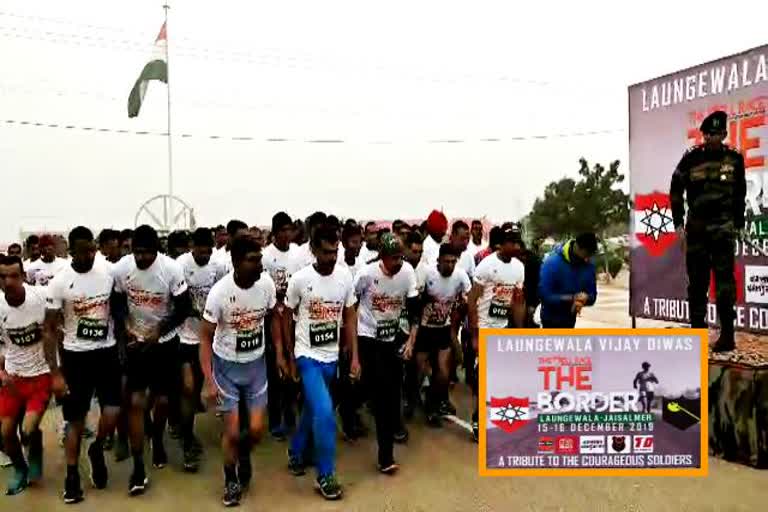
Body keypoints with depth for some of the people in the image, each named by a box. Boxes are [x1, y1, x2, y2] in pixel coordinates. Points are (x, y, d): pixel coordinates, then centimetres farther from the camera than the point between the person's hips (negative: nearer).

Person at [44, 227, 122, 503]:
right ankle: (72, 477, 23)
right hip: (75, 356, -2)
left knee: (113, 413, -6)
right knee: (75, 420, 6)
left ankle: (97, 449, 25)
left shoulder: (108, 274, -2)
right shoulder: (59, 282, -11)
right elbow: (50, 330, -7)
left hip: (107, 352, 2)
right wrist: (56, 373, -11)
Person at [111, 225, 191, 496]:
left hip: (165, 341, -1)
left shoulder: (171, 269, -21)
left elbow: (184, 308, -13)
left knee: (162, 399, 9)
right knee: (136, 401, -5)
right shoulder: (120, 269, -13)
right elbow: (118, 304, 2)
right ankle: (138, 467, 1)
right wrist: (125, 329, -13)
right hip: (135, 342, 1)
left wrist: (158, 332, -18)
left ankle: (157, 442, 39)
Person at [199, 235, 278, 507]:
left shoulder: (266, 283, -15)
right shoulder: (219, 292, -24)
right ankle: (231, 481, 30)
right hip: (226, 365, -3)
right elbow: (205, 337, -16)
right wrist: (209, 381, -21)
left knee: (257, 429, 3)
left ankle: (243, 454, 38)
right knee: (232, 432, 3)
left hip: (256, 363, 3)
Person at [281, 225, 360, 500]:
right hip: (308, 355, -4)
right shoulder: (299, 279, -14)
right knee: (325, 413, -14)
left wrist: (354, 357, 0)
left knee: (312, 410, 19)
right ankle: (326, 475, 3)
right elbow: (286, 317, -1)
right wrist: (287, 356, 4)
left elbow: (350, 317, 3)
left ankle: (296, 453, 44)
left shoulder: (345, 276, -5)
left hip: (332, 356, 4)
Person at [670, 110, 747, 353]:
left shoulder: (734, 159, 4)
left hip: (723, 226, -1)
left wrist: (739, 223, 11)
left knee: (724, 278, -7)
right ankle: (697, 329, 20)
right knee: (697, 280, 8)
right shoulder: (691, 158, 0)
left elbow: (740, 194, 13)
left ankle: (727, 334, -4)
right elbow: (676, 191, 5)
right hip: (696, 226, 1)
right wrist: (678, 223, 1)